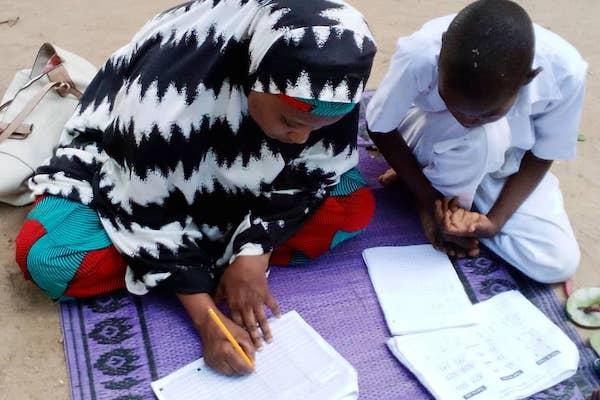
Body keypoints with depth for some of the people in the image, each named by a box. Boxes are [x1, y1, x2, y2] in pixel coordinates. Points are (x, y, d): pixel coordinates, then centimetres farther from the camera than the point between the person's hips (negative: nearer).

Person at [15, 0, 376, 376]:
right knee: (45, 258, -28)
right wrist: (205, 317, -30)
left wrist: (253, 252, -26)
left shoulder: (324, 88, -26)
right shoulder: (171, 95, -39)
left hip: (236, 187, 4)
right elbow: (152, 216, -28)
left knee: (356, 206, -15)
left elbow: (303, 178, -14)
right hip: (130, 172, -3)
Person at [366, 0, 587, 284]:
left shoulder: (565, 72, -31)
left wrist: (495, 220, -26)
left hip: (506, 159, 2)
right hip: (431, 139, -2)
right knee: (482, 137, -38)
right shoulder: (419, 56, -35)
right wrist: (428, 199, -21)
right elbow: (379, 128, -17)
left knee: (557, 263, -16)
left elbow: (542, 155, -14)